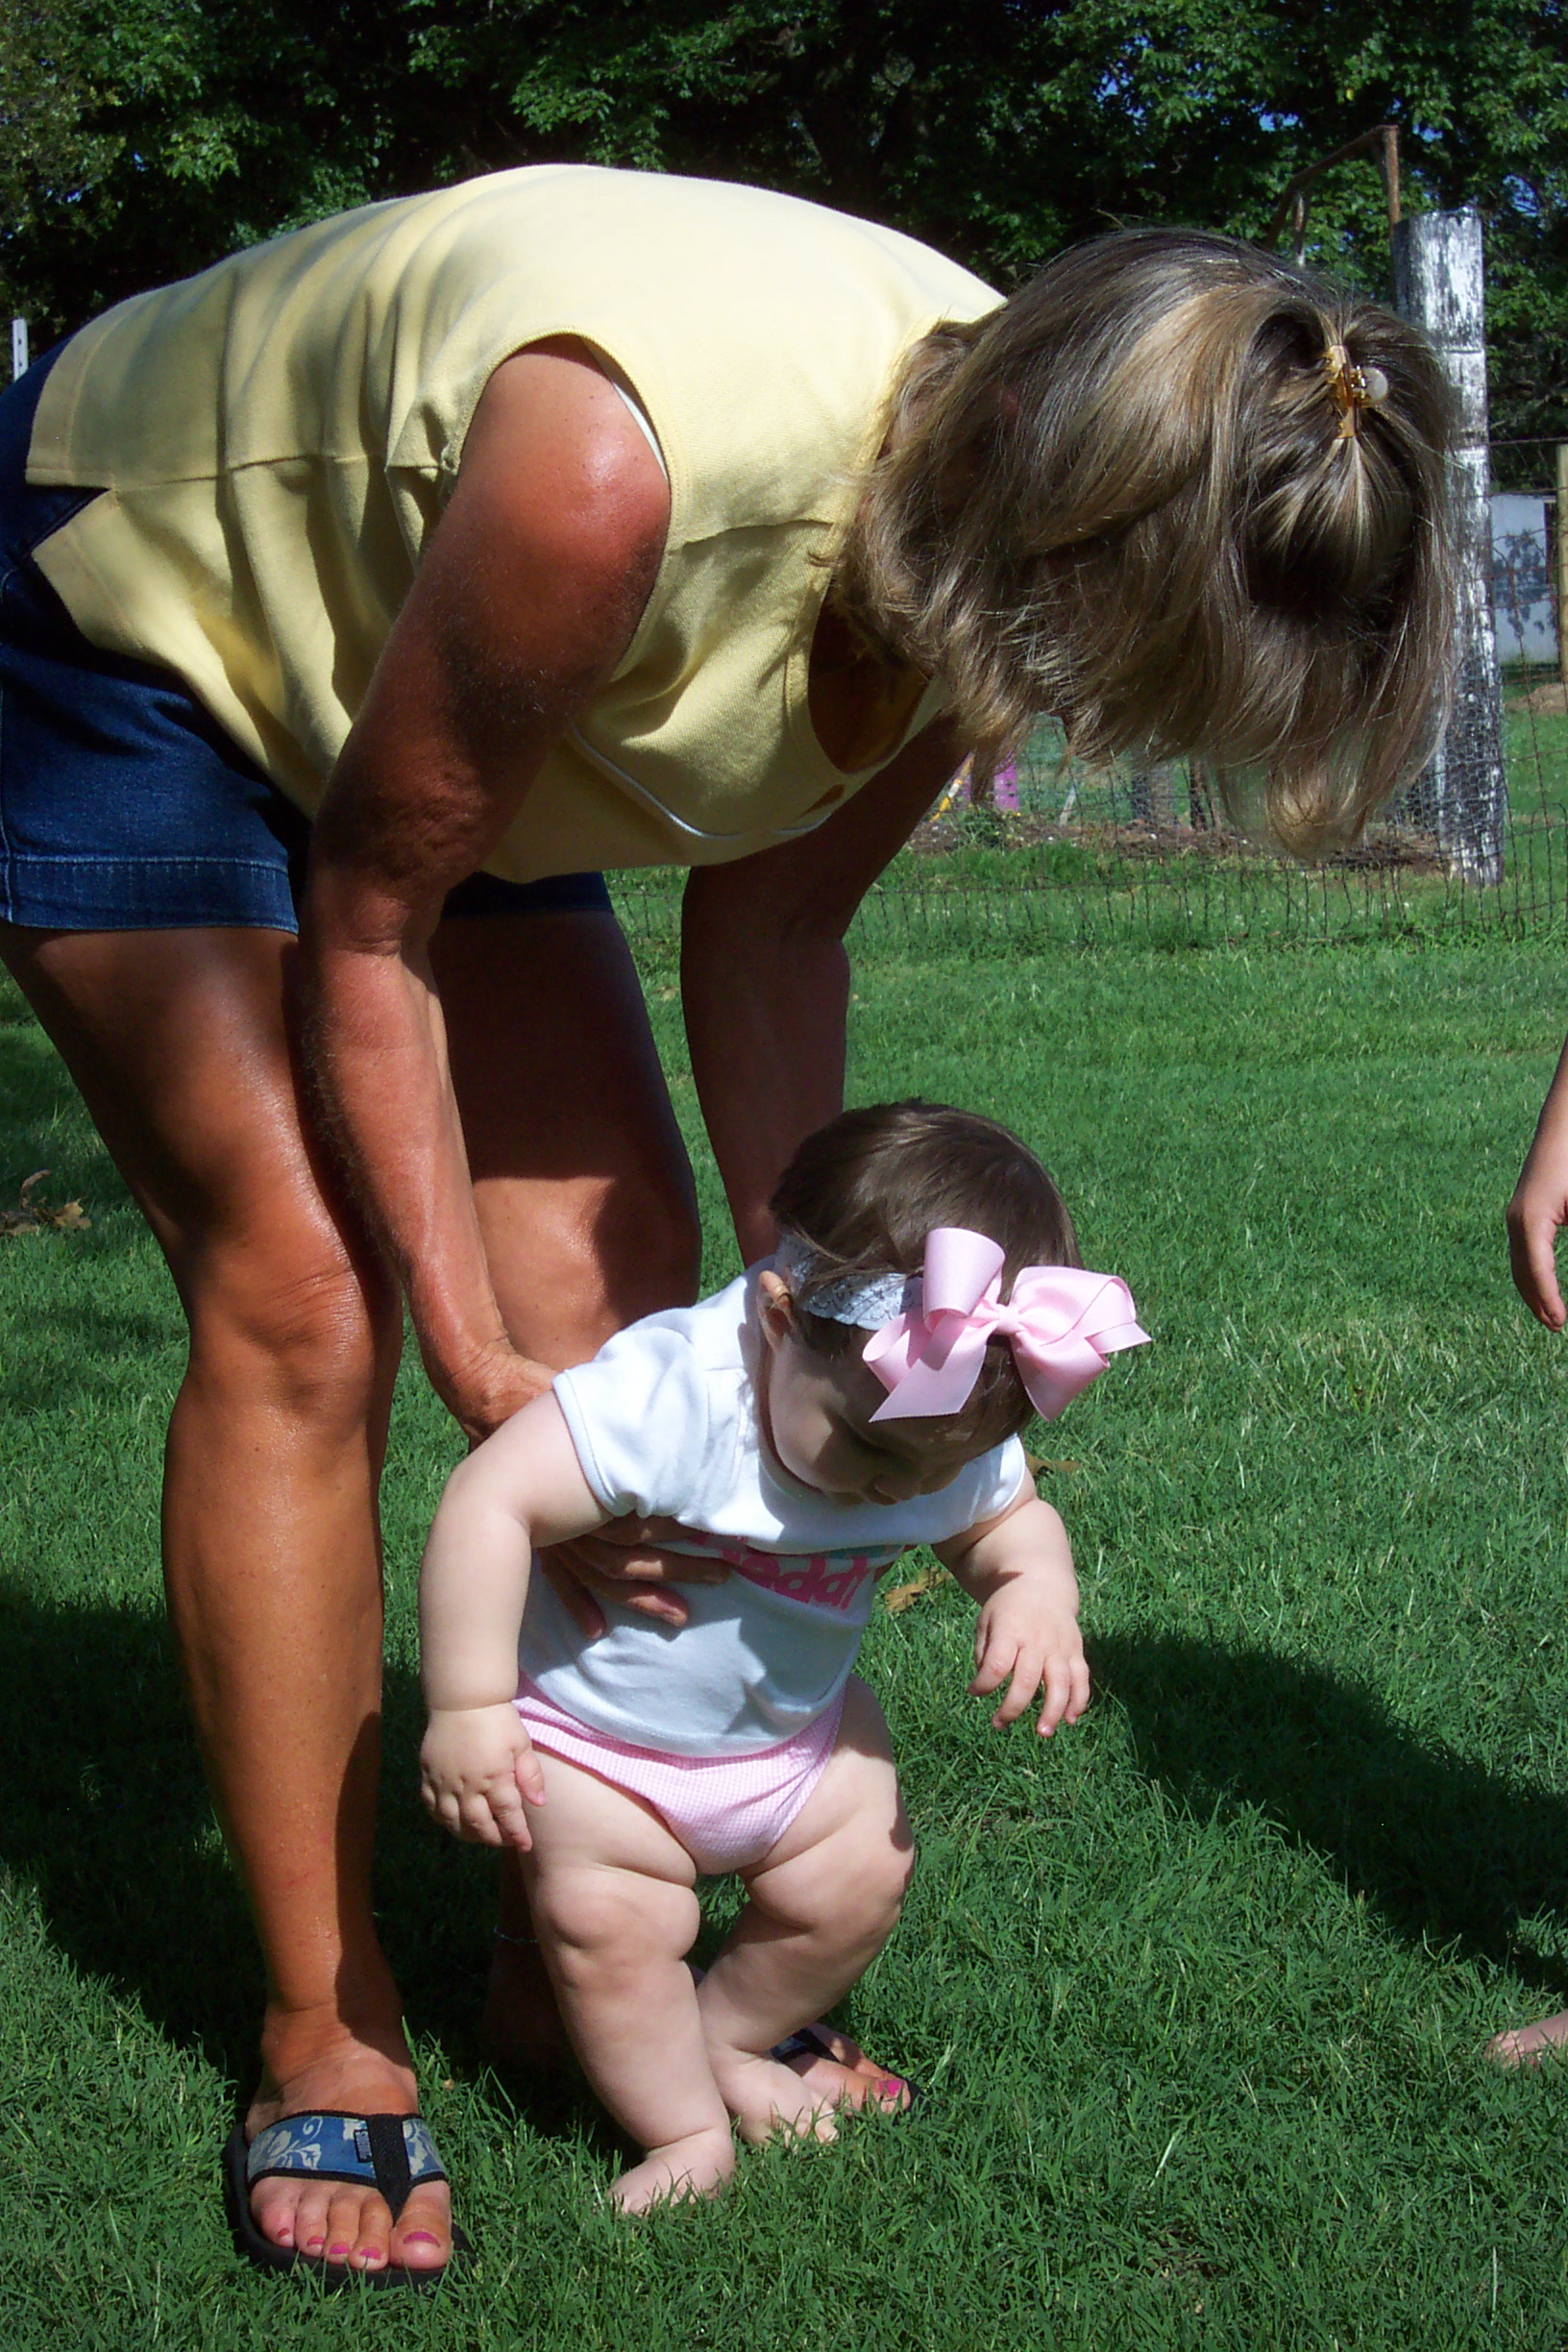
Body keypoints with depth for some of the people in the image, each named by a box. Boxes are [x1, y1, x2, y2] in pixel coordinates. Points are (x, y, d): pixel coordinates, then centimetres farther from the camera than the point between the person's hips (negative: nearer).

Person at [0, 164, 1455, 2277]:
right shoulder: (610, 475, -42)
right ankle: (330, 2035, -4)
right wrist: (474, 1363, -23)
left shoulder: (980, 526, -19)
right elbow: (370, 928, -27)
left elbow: (769, 936, -6)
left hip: (391, 662, 7)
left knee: (621, 1282, -2)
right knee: (302, 1299, -16)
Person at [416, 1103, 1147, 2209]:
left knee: (860, 1881, 3)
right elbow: (490, 1502, -40)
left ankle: (729, 2043, 30)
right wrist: (467, 1708, -37)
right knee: (610, 1924, -15)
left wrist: (1038, 1588, -23)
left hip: (798, 1729, 5)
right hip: (597, 1738, -5)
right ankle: (683, 2125, 9)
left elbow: (1008, 1519, 2)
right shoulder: (669, 1392, -40)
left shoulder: (957, 1439, -18)